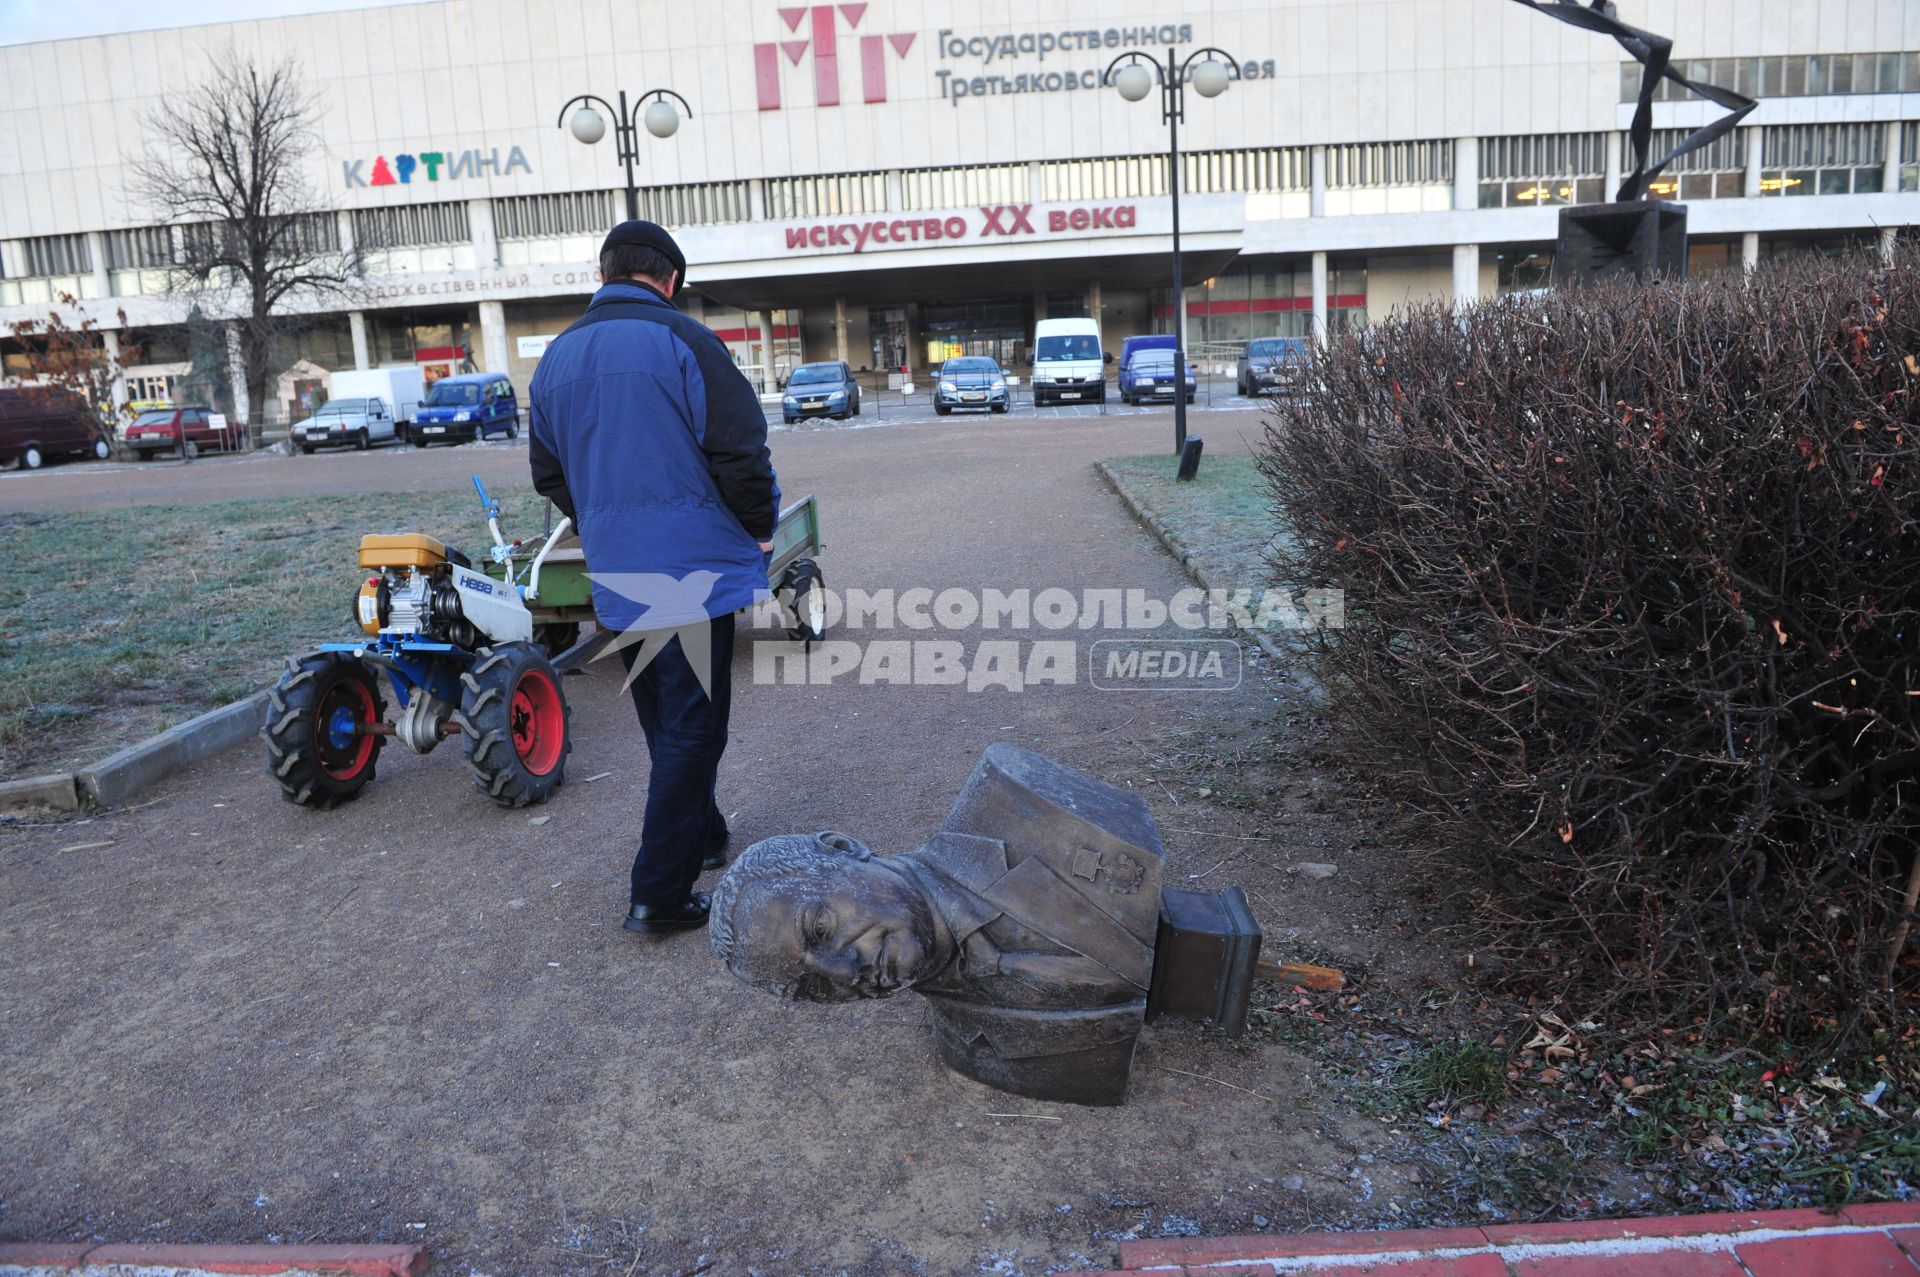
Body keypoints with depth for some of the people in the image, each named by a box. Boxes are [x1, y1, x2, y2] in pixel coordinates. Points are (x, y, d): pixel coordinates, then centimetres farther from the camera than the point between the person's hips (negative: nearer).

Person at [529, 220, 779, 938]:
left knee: (663, 719, 21)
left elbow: (548, 473, 17)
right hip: (694, 567, -6)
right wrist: (761, 527, 1)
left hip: (615, 577, 7)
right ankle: (659, 894, 2)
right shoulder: (681, 341, -10)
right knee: (692, 724, 0)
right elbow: (740, 451, -15)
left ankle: (702, 838, 38)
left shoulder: (557, 357, 10)